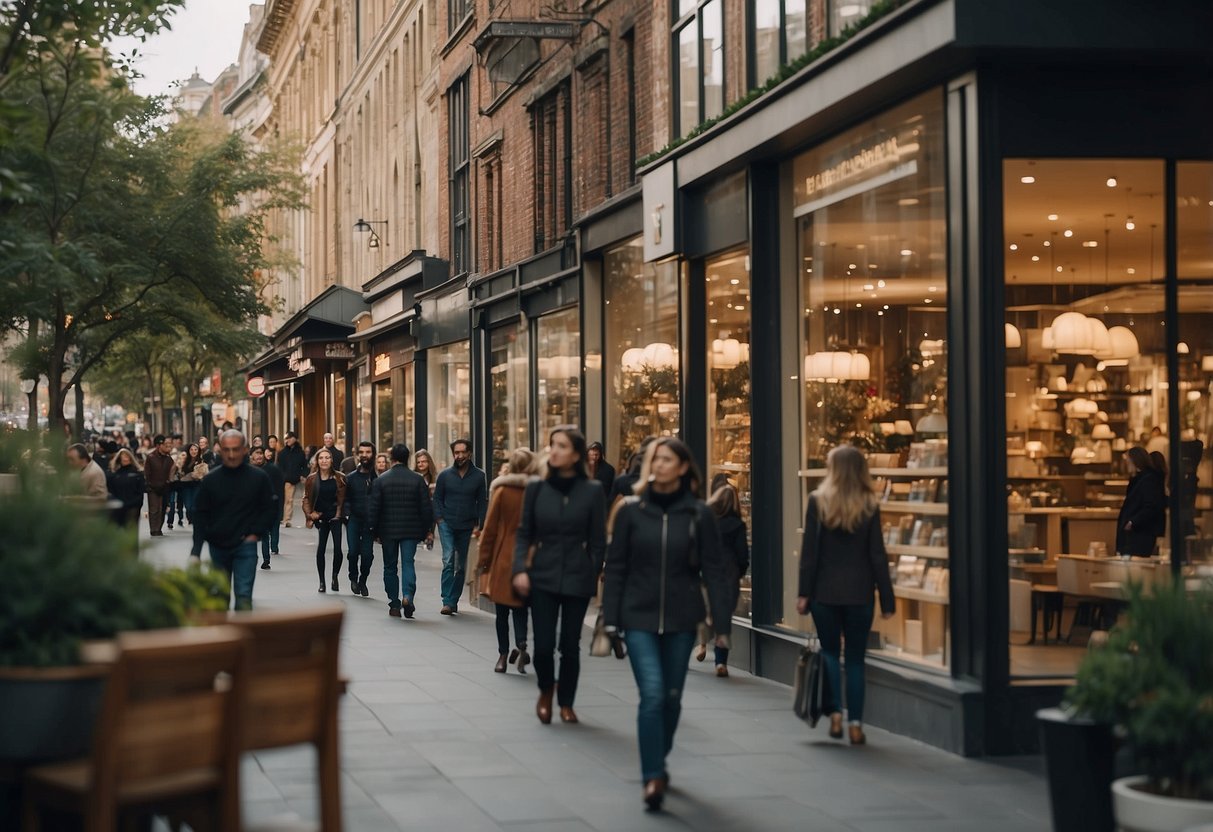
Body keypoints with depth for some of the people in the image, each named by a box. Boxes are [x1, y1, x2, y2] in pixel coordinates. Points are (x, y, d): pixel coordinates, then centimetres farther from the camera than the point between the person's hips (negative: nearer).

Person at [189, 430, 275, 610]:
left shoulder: (258, 477, -5)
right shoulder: (210, 480, -2)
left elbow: (268, 508, 5)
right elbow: (200, 515, 1)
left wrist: (256, 533, -8)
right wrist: (196, 550, -6)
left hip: (245, 546, -2)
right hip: (218, 546, 2)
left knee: (243, 595, -13)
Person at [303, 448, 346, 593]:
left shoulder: (339, 478, -1)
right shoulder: (312, 479, 2)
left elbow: (343, 498, 3)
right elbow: (306, 498, 7)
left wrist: (341, 513, -6)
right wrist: (310, 514, -7)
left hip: (335, 516, -1)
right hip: (320, 517, 1)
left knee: (337, 548, -9)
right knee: (320, 549, -2)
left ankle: (335, 576, 15)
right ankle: (322, 582, 9)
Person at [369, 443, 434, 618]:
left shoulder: (381, 480, -3)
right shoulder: (417, 479, -2)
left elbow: (374, 509, -3)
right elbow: (426, 507, -1)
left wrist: (374, 532, 5)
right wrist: (428, 530, 7)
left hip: (388, 531, 0)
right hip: (411, 530, 0)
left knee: (390, 567, 10)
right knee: (408, 563, 0)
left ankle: (394, 605, 12)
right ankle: (408, 595, -23)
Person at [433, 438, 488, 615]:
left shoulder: (478, 476, 3)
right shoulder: (445, 475, 3)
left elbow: (482, 502, 5)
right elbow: (437, 498, 9)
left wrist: (479, 525, -2)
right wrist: (440, 518, -4)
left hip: (467, 527, 2)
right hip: (447, 524, -2)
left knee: (461, 566, 8)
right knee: (448, 560, -15)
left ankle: (453, 600, 18)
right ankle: (447, 601, -17)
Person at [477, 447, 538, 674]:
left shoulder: (502, 491, -8)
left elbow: (490, 528, -4)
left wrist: (484, 559, 5)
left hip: (503, 559, -1)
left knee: (502, 610, 10)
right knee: (520, 607, 12)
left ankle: (503, 655, 10)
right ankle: (521, 645, -11)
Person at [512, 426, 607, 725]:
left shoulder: (592, 491, -4)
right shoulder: (537, 488, 1)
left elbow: (597, 541, 1)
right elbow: (524, 533, 6)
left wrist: (594, 576, 0)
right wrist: (520, 569, -6)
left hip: (577, 578, -1)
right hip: (542, 577, 1)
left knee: (570, 645, 5)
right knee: (543, 645, -3)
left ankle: (566, 703, 24)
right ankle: (545, 691, 25)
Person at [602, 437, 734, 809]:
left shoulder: (698, 514, -2)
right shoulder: (632, 510, -2)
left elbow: (715, 570, -1)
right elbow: (616, 567, 1)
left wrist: (722, 624, -5)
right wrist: (611, 620, -2)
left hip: (681, 619, 1)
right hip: (639, 617, -1)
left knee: (671, 696, 12)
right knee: (652, 694, -13)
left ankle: (658, 761, 33)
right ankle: (653, 776, -11)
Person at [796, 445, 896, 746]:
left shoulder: (818, 501, -4)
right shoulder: (869, 505, -1)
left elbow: (809, 550, -5)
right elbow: (877, 555, -1)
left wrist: (804, 592, 0)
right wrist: (887, 599, 3)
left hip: (825, 591, -1)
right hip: (859, 593, 1)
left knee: (830, 652, 13)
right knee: (855, 658, 8)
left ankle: (835, 713, 1)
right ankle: (855, 723, 4)